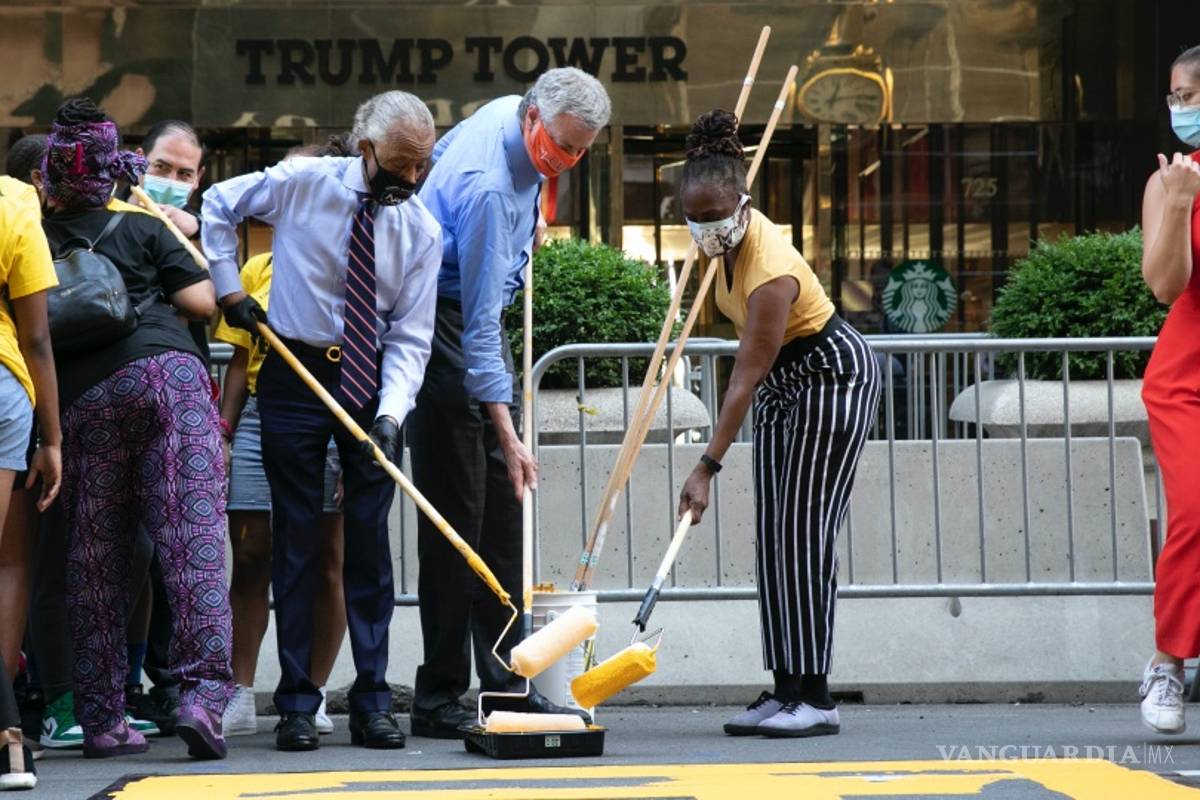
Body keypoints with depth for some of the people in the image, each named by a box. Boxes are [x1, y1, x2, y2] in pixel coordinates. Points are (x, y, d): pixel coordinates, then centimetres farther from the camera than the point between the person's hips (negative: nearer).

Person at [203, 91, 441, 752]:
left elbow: (410, 337, -6)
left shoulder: (422, 231, -4)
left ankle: (372, 704, 6)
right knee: (296, 537, 0)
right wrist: (229, 288, 1)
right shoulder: (300, 184, -8)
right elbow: (218, 206, 9)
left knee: (370, 540, 0)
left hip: (373, 381, 1)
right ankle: (296, 706, 5)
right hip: (297, 371, -1)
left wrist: (390, 412, -21)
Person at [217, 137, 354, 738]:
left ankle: (314, 695, 9)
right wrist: (223, 433, 6)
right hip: (261, 417, 3)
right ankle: (239, 695, 4)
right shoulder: (258, 269, 13)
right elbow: (242, 360, 14)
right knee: (250, 559, 0)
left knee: (326, 561, 1)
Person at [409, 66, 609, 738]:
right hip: (444, 325, -10)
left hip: (479, 317, 10)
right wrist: (507, 434, -33)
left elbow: (439, 152, 21)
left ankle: (506, 682, 8)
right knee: (456, 512, -10)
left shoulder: (509, 114, -2)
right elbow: (480, 323, -31)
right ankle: (439, 699, -7)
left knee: (504, 506, 6)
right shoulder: (488, 188, -29)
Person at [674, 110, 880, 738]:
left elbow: (745, 380, -33)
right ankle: (786, 690, 2)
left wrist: (707, 469, -33)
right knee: (772, 537, 3)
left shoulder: (770, 269, -32)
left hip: (836, 377, -9)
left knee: (804, 533, -14)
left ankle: (814, 699, -15)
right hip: (783, 381, 9)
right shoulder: (729, 237, -9)